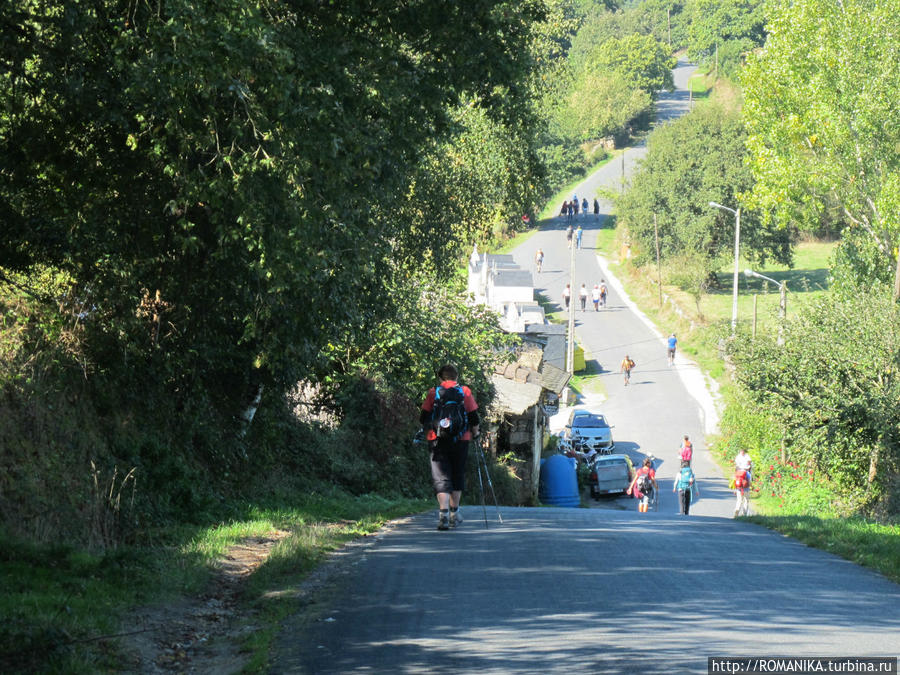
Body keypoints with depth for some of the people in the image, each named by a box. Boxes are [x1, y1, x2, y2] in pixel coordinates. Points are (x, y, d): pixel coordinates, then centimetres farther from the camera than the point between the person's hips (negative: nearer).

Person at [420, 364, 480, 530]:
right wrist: (475, 433, 19)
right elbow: (474, 418, 2)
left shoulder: (433, 393, 3)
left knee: (441, 478, -2)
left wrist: (428, 431, 24)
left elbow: (423, 418, 5)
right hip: (460, 441, 1)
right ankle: (454, 514, 25)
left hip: (438, 441, -1)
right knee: (457, 476, 17)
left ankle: (443, 513, -20)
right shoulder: (465, 392, 3)